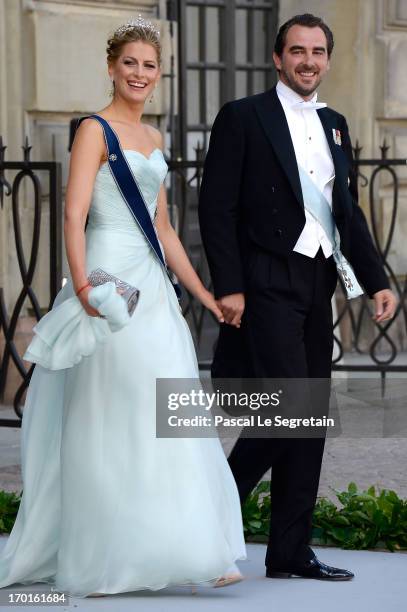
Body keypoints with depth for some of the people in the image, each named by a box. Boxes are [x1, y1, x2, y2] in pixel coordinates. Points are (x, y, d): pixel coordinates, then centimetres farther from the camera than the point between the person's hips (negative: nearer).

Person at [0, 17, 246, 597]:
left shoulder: (152, 138, 18)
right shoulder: (95, 130, -4)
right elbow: (74, 214, -15)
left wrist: (204, 294, 19)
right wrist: (82, 287, -28)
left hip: (153, 285, 7)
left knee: (166, 417, 5)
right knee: (114, 420, -5)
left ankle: (193, 554, 10)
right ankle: (106, 558, 2)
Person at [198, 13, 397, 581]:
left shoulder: (334, 124, 16)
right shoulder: (243, 118, -4)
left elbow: (349, 211, 18)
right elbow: (217, 208, -8)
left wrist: (377, 280, 8)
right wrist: (228, 288, -14)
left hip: (318, 287, 7)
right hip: (267, 284, -7)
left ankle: (290, 551, 12)